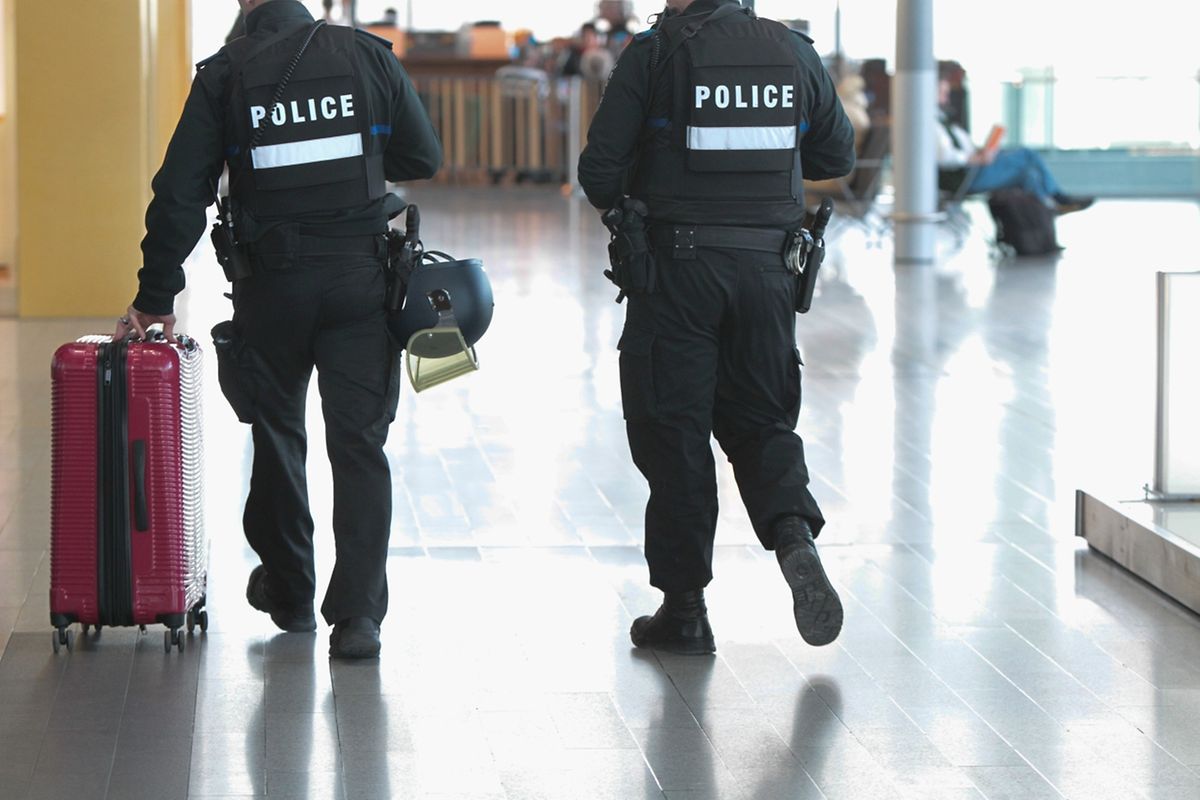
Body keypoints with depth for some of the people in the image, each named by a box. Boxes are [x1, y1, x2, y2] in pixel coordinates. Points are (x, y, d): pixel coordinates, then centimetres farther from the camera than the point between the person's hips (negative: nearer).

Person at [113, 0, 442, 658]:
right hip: (360, 276, 0)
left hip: (272, 282, 0)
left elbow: (180, 195, -5)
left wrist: (156, 299, 1)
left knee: (276, 435, 17)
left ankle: (288, 591, 30)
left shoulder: (226, 74, -3)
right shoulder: (367, 56, 0)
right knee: (359, 443, 2)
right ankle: (358, 614, -5)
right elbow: (423, 158, 6)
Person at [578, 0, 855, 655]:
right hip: (767, 270, 3)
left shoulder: (654, 53, -7)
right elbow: (837, 155, 16)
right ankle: (794, 535, -14)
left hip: (677, 268, -3)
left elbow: (599, 169, -7)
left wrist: (619, 202, 16)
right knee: (760, 423, 15)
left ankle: (684, 607, 7)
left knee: (672, 430, 5)